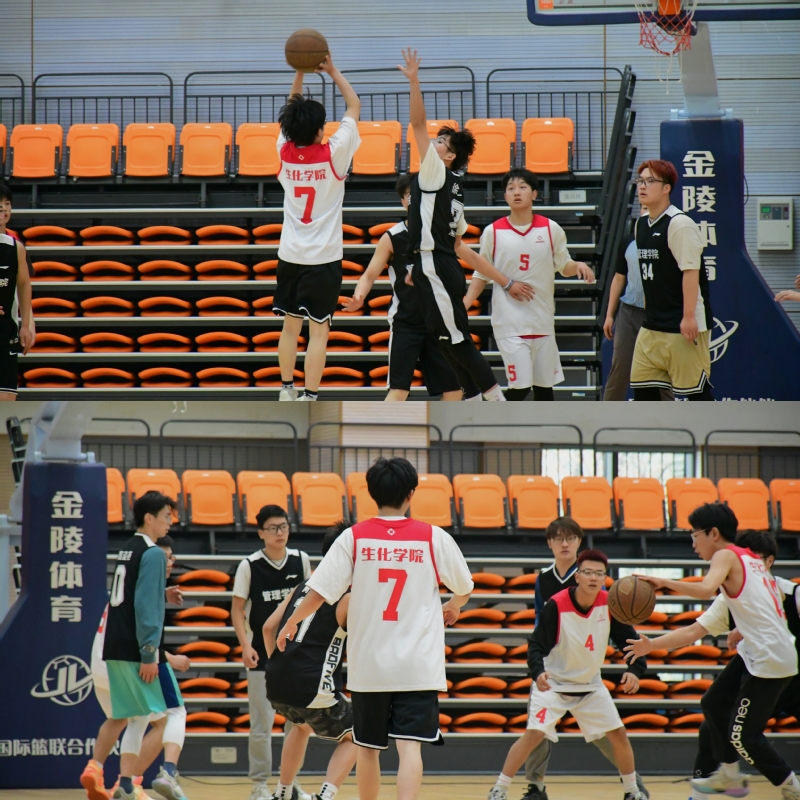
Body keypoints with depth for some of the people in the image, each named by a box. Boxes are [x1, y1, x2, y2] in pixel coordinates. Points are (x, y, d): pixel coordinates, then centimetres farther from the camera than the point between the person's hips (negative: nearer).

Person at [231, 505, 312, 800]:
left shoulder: (301, 560, 0)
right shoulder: (249, 566, -8)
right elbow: (237, 609, -4)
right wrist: (246, 646, -16)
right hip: (262, 655, -3)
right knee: (261, 724, -1)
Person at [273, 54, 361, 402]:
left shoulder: (285, 152, -3)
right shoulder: (332, 155, -13)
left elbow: (291, 113, 14)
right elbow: (354, 106, -2)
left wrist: (300, 73, 6)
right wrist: (333, 71, 0)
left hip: (290, 254, 5)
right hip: (323, 256, -4)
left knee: (290, 325, 14)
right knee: (318, 330, -4)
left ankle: (287, 391, 22)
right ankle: (308, 400, -8)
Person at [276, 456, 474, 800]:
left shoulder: (354, 537, -2)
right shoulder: (434, 538, 0)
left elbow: (319, 591, -5)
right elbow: (464, 588, 14)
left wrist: (291, 622, 14)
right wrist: (453, 607, 38)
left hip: (368, 664, 1)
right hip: (417, 665, -1)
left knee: (368, 748, 16)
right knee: (409, 746, -9)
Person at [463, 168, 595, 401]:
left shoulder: (551, 229, 2)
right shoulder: (493, 232, -2)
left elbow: (564, 266, 11)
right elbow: (481, 274, 6)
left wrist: (578, 266, -11)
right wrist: (465, 303, -7)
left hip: (542, 321, 3)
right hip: (509, 321, -3)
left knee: (544, 386, 9)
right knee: (520, 386, -13)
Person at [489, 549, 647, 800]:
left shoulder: (609, 604, -13)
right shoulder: (556, 605, -24)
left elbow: (628, 639, -5)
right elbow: (537, 644, -23)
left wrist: (635, 670, -23)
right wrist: (538, 672, -42)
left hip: (590, 685, 4)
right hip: (554, 683, -4)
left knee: (618, 734, 2)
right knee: (534, 734, -19)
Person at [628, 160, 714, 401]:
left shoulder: (679, 224, -13)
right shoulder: (641, 224, 13)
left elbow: (691, 271, -19)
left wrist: (689, 317, -23)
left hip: (682, 325, -9)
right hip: (652, 325, 9)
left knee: (697, 389, -3)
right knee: (642, 387, 7)